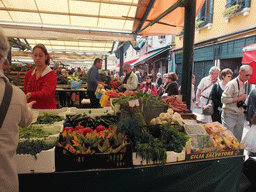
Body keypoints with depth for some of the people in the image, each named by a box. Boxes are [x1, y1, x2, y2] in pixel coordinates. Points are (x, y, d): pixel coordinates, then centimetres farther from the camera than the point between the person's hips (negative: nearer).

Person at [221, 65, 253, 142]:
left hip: (240, 116, 7)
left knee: (238, 140, 13)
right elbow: (224, 99, -20)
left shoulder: (246, 84, 9)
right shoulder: (232, 84, -15)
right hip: (230, 116, -7)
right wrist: (239, 98, -18)